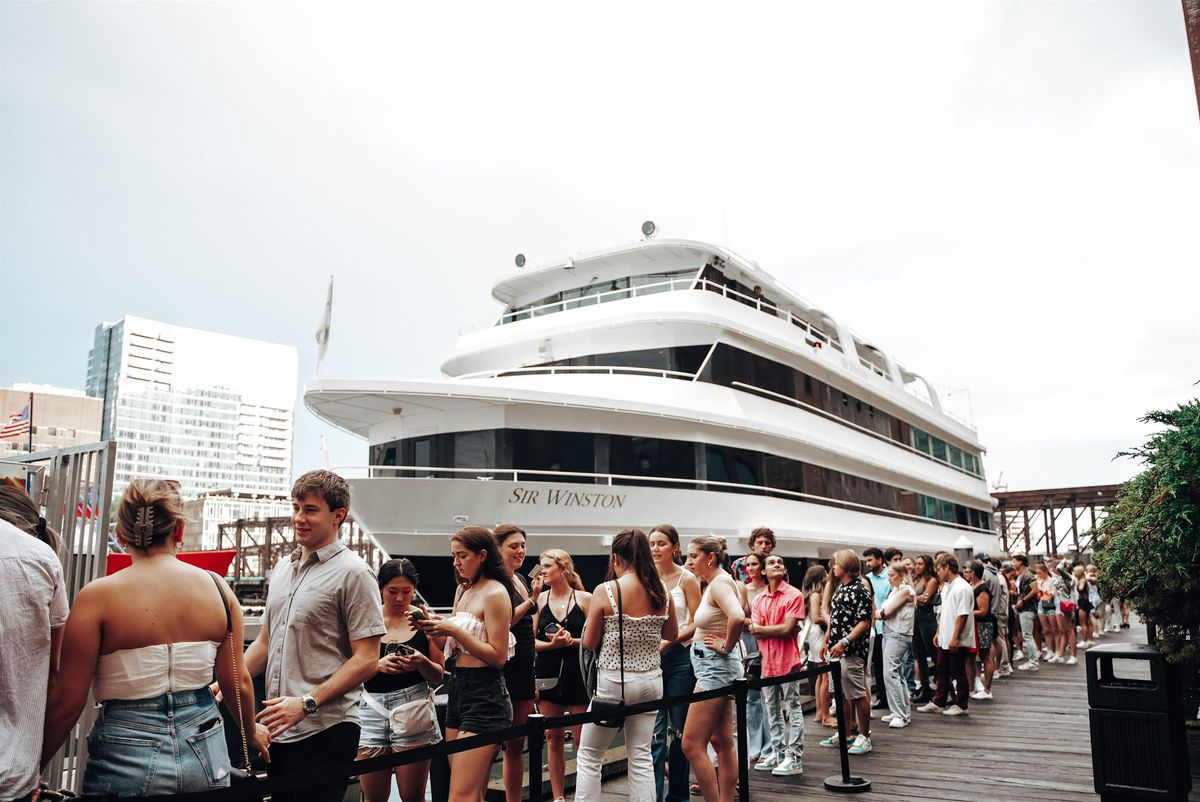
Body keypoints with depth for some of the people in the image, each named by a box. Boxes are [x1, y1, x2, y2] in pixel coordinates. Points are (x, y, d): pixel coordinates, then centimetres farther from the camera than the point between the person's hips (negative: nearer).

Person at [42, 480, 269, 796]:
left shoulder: (96, 597, -12)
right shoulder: (217, 587, -4)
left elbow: (66, 703, -9)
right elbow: (238, 682, 2)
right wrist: (252, 732, 20)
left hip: (126, 757, -3)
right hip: (205, 753, 3)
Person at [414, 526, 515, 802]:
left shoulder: (495, 593, -11)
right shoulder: (463, 590, 15)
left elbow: (498, 657, -15)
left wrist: (453, 630, -18)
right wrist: (432, 628, 0)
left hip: (484, 694, -8)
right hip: (457, 687, 8)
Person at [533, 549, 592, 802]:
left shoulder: (584, 598, -3)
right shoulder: (540, 599, 3)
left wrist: (572, 641, -18)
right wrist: (552, 644, -15)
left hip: (578, 674, -2)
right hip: (548, 675, 2)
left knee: (582, 739, 1)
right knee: (553, 738, 9)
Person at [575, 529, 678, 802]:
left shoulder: (605, 591, -14)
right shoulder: (661, 591, -1)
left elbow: (589, 642, -6)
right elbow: (672, 634, 13)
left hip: (613, 681, -4)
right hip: (651, 680, 4)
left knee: (588, 756, 10)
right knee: (641, 756, 14)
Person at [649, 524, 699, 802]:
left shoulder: (686, 578, -3)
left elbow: (697, 623, -6)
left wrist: (668, 642, -17)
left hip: (680, 657, -2)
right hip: (649, 657, 2)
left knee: (679, 728, 7)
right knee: (654, 729, -3)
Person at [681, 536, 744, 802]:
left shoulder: (719, 583, -17)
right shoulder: (712, 584, 11)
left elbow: (737, 617, -34)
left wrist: (726, 646, -20)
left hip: (715, 667, -10)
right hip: (713, 667, 10)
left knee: (692, 744, -8)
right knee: (722, 742, 14)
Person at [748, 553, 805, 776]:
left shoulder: (794, 595, -7)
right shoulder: (759, 599, 9)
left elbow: (787, 628, -15)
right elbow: (755, 631, 0)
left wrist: (760, 628, -5)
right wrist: (779, 630, -13)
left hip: (787, 660, -6)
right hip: (767, 661, 6)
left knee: (792, 709, 1)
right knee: (772, 709, 14)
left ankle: (794, 757, 7)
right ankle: (776, 753, 24)